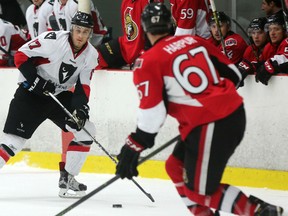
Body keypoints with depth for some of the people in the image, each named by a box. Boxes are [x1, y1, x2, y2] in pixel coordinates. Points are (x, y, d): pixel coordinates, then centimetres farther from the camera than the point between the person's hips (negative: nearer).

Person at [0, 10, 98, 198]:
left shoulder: (91, 55, -3)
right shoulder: (52, 40, -21)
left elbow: (83, 85, -1)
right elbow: (21, 55, -17)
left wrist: (81, 108, -18)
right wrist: (36, 80, -24)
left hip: (60, 95, 6)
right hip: (31, 93, -6)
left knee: (86, 131, -3)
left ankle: (67, 179, 8)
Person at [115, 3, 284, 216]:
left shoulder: (149, 62, -5)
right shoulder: (195, 41, 13)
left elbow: (153, 112, -11)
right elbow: (232, 74, 16)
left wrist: (133, 147, -2)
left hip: (209, 126, -8)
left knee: (200, 190, 1)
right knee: (176, 166, 20)